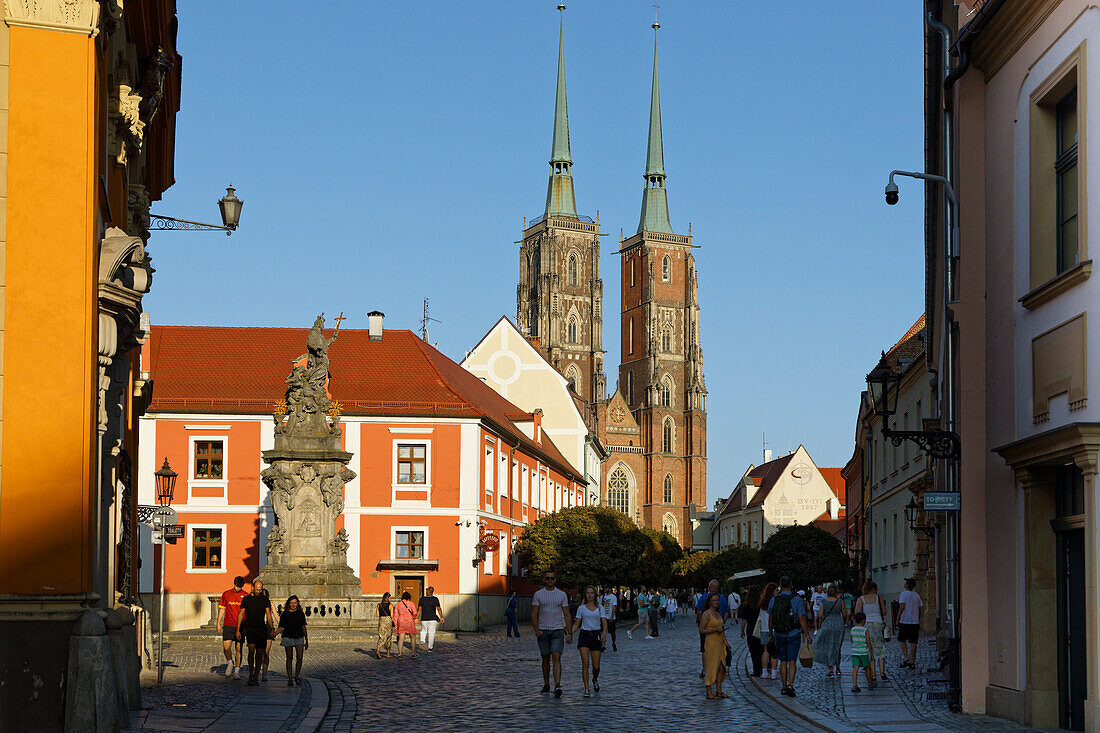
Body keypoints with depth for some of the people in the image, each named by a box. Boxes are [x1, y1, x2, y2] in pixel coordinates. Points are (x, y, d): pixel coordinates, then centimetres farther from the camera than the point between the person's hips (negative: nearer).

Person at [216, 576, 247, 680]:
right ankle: (230, 663, 20)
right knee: (226, 648, -9)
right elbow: (221, 609, 12)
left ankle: (237, 671, 4)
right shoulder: (226, 594, 7)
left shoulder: (246, 596, 4)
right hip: (228, 625, 1)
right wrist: (218, 624, 7)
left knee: (238, 649, -2)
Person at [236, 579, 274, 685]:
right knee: (251, 649, -19)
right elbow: (241, 614, 8)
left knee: (259, 653, 2)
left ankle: (256, 677, 10)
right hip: (249, 628, -2)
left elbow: (268, 615, 5)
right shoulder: (246, 599, 5)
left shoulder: (265, 600, 8)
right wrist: (238, 630, 4)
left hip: (262, 629, 2)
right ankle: (250, 675, -14)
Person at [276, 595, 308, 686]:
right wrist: (274, 633, -17)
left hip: (299, 638, 1)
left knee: (299, 657, -9)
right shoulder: (285, 614, 2)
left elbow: (303, 627, 14)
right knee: (289, 658, 1)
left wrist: (306, 641, 17)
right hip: (288, 637, -1)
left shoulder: (301, 614, 8)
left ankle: (297, 677, 9)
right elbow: (281, 627, 2)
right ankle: (290, 679, 5)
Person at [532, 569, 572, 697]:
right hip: (543, 631, 1)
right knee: (545, 659, 8)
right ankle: (546, 685, 23)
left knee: (556, 657, -13)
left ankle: (557, 686, -22)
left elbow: (567, 615, 7)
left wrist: (569, 633, 0)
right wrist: (536, 629, -13)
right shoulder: (538, 594, 4)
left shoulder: (562, 594, 5)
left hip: (558, 630, -1)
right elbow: (534, 614, 2)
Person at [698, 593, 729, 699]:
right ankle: (709, 693, -1)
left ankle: (718, 691, 12)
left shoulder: (718, 613, 15)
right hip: (711, 642, -8)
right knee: (712, 668, -6)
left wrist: (725, 641, 20)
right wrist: (715, 630, -20)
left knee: (721, 667, 6)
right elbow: (701, 630, -14)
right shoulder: (706, 614, -11)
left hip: (720, 642, 8)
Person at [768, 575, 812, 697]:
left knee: (783, 661, 11)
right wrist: (807, 635, -5)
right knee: (792, 661, -2)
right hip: (793, 634, -3)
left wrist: (771, 634, 21)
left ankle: (784, 687, 13)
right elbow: (801, 619, -12)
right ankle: (790, 685, -16)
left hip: (779, 635, 3)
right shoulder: (797, 600, -9)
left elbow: (770, 619, 8)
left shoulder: (774, 600, 1)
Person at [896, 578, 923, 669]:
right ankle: (912, 663, 2)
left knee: (902, 640, 10)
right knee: (913, 642, 5)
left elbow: (902, 607, -15)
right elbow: (919, 610, 13)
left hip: (905, 621, -4)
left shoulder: (904, 594, -5)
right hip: (915, 622, 4)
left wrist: (897, 620, -12)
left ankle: (906, 659, -3)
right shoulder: (917, 595, 12)